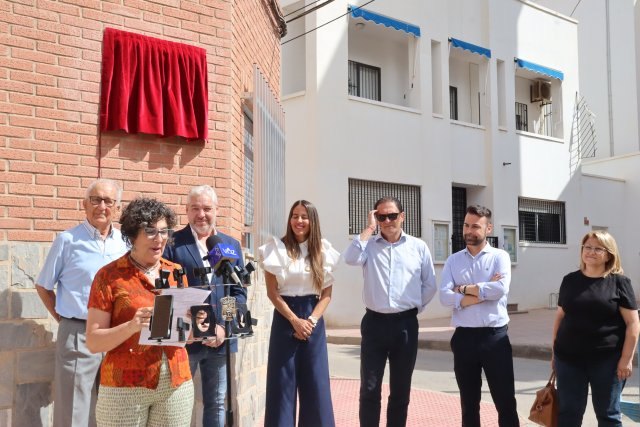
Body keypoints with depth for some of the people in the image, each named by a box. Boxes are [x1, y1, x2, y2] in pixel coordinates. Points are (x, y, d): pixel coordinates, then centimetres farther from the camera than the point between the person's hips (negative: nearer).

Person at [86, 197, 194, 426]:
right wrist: (131, 326, -22)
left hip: (176, 384, 4)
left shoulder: (176, 272, 7)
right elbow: (93, 342, -6)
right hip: (125, 386, -3)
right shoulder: (109, 275, -5)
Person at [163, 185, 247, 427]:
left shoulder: (232, 245, 9)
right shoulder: (172, 243, -3)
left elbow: (239, 292, 7)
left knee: (216, 404, 14)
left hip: (220, 338, 4)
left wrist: (223, 326, -7)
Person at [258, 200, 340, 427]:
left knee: (315, 382, 4)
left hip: (313, 320, 2)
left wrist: (311, 320, -11)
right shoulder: (277, 248, -1)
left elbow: (327, 293, 3)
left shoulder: (323, 250, 5)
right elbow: (272, 292, -4)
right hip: (285, 319, -2)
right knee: (283, 382, 1)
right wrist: (295, 320, -11)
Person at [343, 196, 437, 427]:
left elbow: (430, 285, 10)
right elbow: (351, 258, -19)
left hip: (406, 324, 1)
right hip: (375, 323, 0)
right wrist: (368, 228, -11)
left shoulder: (418, 247, 4)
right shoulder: (369, 245, 3)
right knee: (369, 388, 2)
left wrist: (415, 307, 5)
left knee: (401, 389, 11)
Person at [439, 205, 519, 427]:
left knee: (505, 402, 5)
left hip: (495, 336, -2)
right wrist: (484, 291, -14)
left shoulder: (500, 256, 1)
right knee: (469, 404, 13)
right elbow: (445, 297, -8)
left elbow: (501, 289, -18)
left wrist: (464, 288, -9)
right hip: (464, 337, 2)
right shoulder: (453, 260, 6)